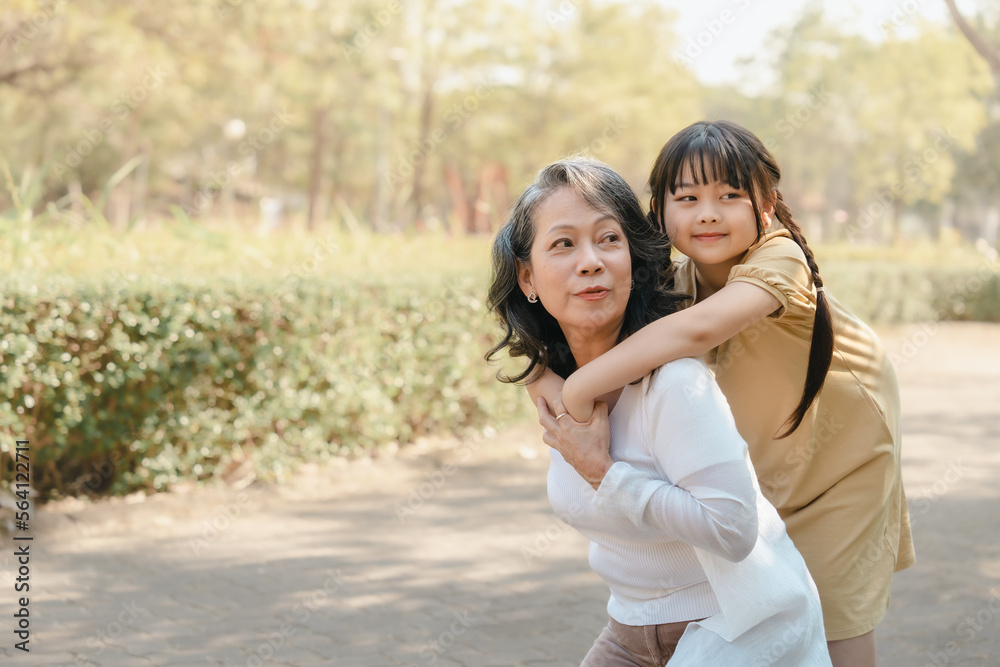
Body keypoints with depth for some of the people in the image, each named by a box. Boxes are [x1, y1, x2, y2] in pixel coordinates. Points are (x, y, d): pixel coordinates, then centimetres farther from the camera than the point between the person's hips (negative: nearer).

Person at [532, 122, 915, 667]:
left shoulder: (778, 258, -35)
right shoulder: (674, 283, -17)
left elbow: (699, 329, -55)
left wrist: (578, 390, -54)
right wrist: (547, 378, -38)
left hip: (841, 441, -5)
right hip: (765, 452, 5)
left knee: (837, 616, 0)